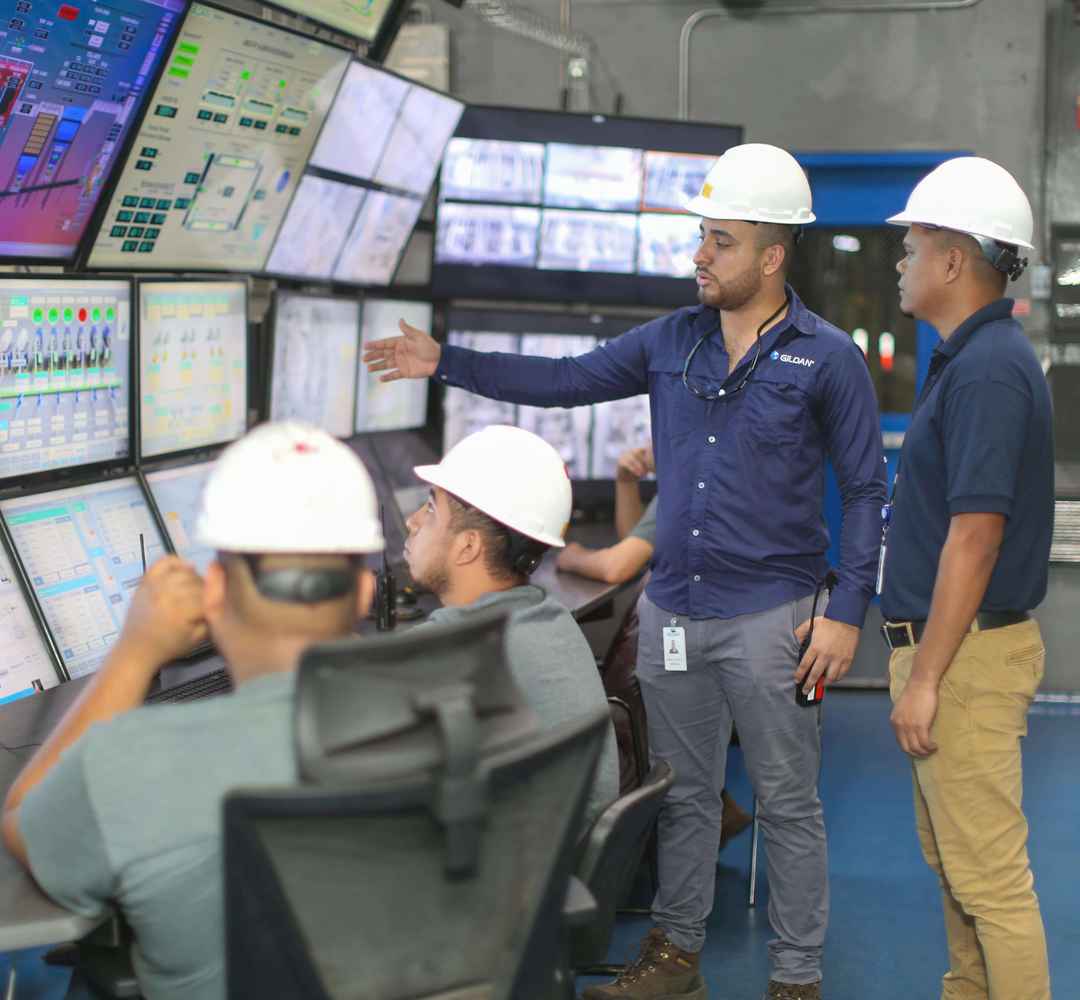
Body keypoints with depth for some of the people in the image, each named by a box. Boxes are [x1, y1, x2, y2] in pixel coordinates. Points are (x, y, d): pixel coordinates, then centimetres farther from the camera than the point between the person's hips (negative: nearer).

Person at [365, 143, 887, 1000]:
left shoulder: (828, 358, -6)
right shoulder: (673, 341, 7)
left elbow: (866, 491, -5)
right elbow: (565, 382, 11)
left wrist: (847, 614, -11)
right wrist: (445, 363, 6)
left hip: (768, 615, -5)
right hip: (673, 609, 5)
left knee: (788, 803, 4)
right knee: (685, 793, 15)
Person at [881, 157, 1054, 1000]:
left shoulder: (988, 369, -19)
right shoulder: (974, 356, 14)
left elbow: (975, 535, -24)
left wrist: (925, 677, -22)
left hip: (966, 650, -11)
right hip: (949, 644, 11)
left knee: (988, 871, -5)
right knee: (953, 858, 19)